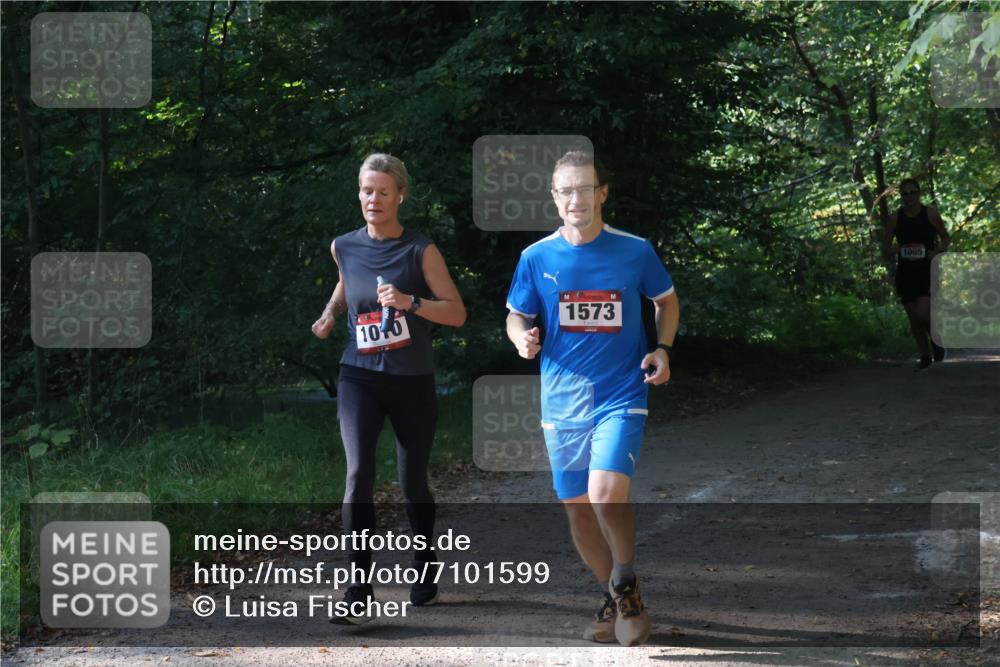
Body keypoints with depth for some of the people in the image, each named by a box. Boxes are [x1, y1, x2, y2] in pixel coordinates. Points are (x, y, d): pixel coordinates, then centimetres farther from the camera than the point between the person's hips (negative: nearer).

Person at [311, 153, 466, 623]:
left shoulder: (420, 251, -6)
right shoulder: (344, 248, 4)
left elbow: (457, 313, -10)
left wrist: (409, 302, -24)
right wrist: (331, 312, 8)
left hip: (412, 381, -1)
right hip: (360, 377, 1)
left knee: (412, 483, 10)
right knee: (359, 472, -18)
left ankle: (424, 569, 36)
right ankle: (359, 589, -19)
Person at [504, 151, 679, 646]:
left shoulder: (635, 251, -5)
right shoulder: (536, 257, -1)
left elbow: (667, 300, 12)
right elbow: (517, 317, 8)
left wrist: (663, 349, -4)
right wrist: (522, 339, -15)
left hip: (621, 395, -3)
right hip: (562, 401, 3)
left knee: (606, 495, -22)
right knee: (577, 509, 10)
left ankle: (626, 585, 2)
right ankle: (613, 600, 29)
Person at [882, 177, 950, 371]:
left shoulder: (930, 213, -4)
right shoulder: (895, 217, 1)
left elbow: (946, 238, 6)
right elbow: (885, 243, 9)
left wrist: (937, 252, -13)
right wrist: (893, 249, -14)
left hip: (928, 270, -3)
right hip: (906, 273, 3)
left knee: (923, 313, -18)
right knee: (914, 318, 6)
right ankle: (925, 357, 23)